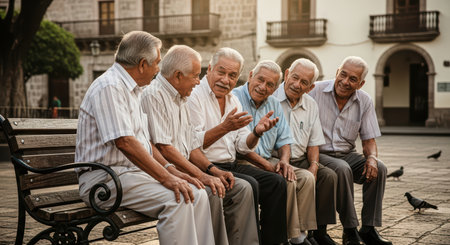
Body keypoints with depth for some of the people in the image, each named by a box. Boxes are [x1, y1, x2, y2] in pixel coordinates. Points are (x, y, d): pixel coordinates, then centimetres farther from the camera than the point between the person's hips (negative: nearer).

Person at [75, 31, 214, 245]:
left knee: (198, 196, -5)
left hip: (134, 172, 10)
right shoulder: (109, 87, -14)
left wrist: (169, 169, 9)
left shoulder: (131, 89, 19)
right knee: (176, 200, -27)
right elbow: (125, 143, -24)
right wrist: (165, 178, -24)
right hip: (107, 178, -10)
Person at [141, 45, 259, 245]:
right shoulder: (154, 95, -11)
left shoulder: (180, 100, 20)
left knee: (242, 188, -2)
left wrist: (212, 170, 5)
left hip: (184, 170, 10)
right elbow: (164, 148, -20)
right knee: (210, 193, -31)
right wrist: (200, 175, -22)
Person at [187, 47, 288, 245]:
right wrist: (224, 127, -30)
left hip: (230, 165, 8)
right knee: (248, 185, -28)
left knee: (277, 183, -5)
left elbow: (243, 146, 13)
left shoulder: (233, 100, 15)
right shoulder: (194, 96, -10)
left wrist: (257, 132, -8)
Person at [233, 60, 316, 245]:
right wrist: (267, 166, -19)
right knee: (286, 182, -25)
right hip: (242, 162, -8)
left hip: (267, 161, 8)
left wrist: (284, 160, -8)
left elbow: (284, 141, 15)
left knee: (306, 177, -10)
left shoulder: (274, 105, 14)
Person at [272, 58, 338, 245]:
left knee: (329, 176, -16)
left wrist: (313, 165, -6)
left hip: (300, 160, 6)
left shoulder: (311, 106, 12)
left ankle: (319, 230, -4)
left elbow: (313, 144, 15)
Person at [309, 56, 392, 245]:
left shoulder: (365, 101, 4)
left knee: (379, 168, -21)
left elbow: (369, 139, 7)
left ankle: (369, 228, -15)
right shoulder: (315, 91, -7)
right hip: (319, 153, -4)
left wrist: (372, 157, -17)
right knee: (342, 169, -34)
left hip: (347, 154, 4)